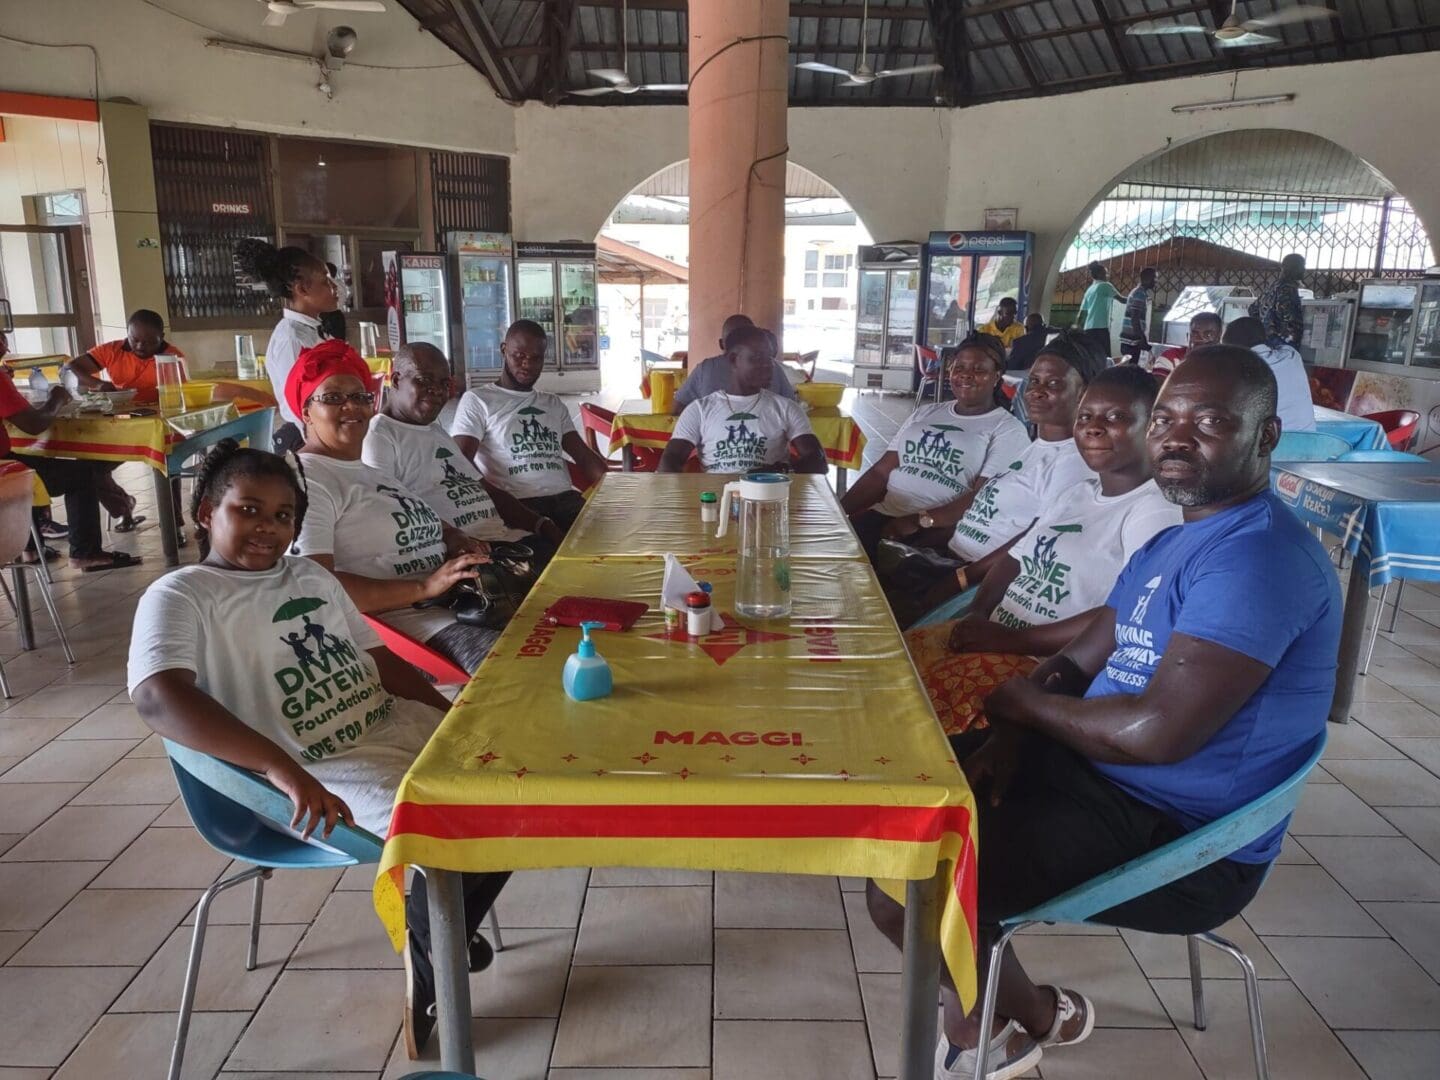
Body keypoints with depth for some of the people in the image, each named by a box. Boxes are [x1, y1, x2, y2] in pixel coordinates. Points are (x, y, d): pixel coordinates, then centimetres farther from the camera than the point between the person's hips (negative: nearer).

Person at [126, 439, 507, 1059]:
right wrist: (282, 766, -38)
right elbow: (158, 698, -25)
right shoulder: (178, 597, -7)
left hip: (400, 729, 8)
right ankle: (430, 967, 7)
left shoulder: (311, 577, 16)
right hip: (322, 775, -8)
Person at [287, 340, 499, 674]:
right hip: (401, 622, -9)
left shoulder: (371, 467, 23)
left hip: (455, 603, 9)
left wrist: (452, 537, 3)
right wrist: (424, 587, -23)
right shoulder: (306, 479, -6)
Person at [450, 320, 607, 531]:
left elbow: (584, 456, 18)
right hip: (518, 505, -5)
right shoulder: (477, 400, 10)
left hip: (566, 500, 5)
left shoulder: (554, 404, 27)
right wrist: (508, 504, -17)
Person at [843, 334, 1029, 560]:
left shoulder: (1009, 431, 2)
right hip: (883, 515, 5)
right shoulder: (924, 413, 21)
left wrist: (920, 521, -23)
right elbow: (881, 472, 16)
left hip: (945, 532, -5)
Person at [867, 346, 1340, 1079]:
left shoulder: (1259, 556, -22)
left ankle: (1040, 1017, 12)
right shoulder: (1176, 541, 12)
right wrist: (1010, 738, -9)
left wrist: (1025, 704, -13)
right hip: (1100, 773, 10)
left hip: (1181, 842, -10)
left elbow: (1158, 731, -30)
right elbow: (1078, 665, 12)